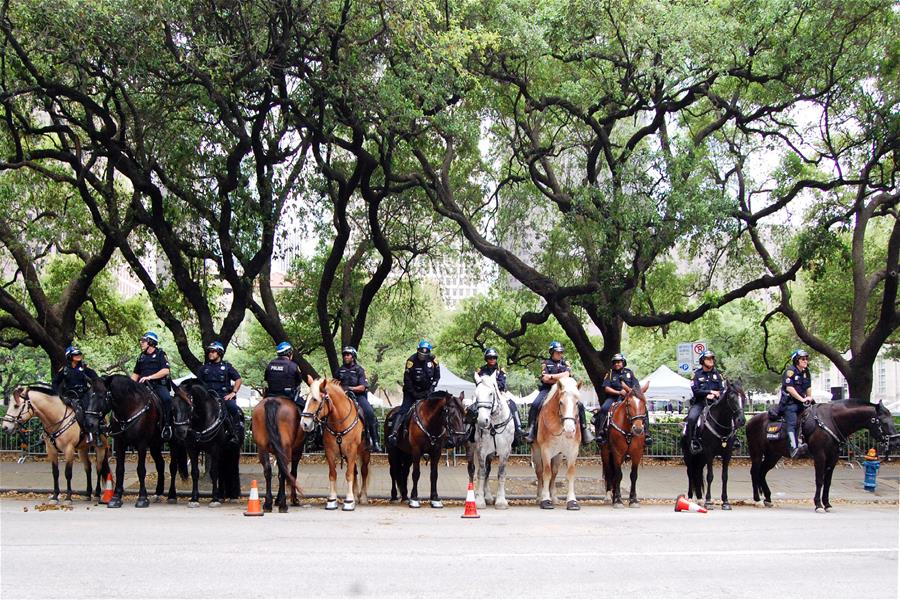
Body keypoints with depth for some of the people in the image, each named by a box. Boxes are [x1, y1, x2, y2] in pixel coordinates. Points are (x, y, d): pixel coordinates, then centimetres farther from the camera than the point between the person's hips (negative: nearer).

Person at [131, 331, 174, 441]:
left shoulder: (160, 354, 3)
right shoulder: (141, 357, 21)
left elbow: (166, 371, -10)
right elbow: (135, 374, 25)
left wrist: (149, 377, -17)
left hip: (159, 384, -6)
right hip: (144, 385, 6)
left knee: (166, 399, -33)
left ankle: (167, 425, -27)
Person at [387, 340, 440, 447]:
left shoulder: (433, 359, -8)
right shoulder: (411, 361, -17)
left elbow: (437, 376, 3)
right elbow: (407, 380, -14)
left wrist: (431, 389, -9)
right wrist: (415, 394, -16)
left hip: (427, 391, 4)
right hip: (412, 390, -3)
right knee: (404, 409, -16)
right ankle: (393, 433, -27)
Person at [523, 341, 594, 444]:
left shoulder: (566, 363, 14)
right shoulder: (546, 363, 8)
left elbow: (566, 375, -4)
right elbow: (545, 379, -5)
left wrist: (551, 376, -6)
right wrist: (559, 378, -7)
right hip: (547, 389, -2)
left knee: (579, 405, -16)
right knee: (535, 405, -28)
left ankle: (584, 428, -8)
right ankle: (531, 429, -23)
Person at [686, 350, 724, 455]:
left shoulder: (717, 374, 13)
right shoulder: (697, 374, 4)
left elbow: (722, 390, 7)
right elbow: (695, 390, -8)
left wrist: (714, 395, -12)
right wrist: (710, 392, -14)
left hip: (714, 402, 3)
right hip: (699, 402, -3)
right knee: (691, 418, -29)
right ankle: (693, 442, -24)